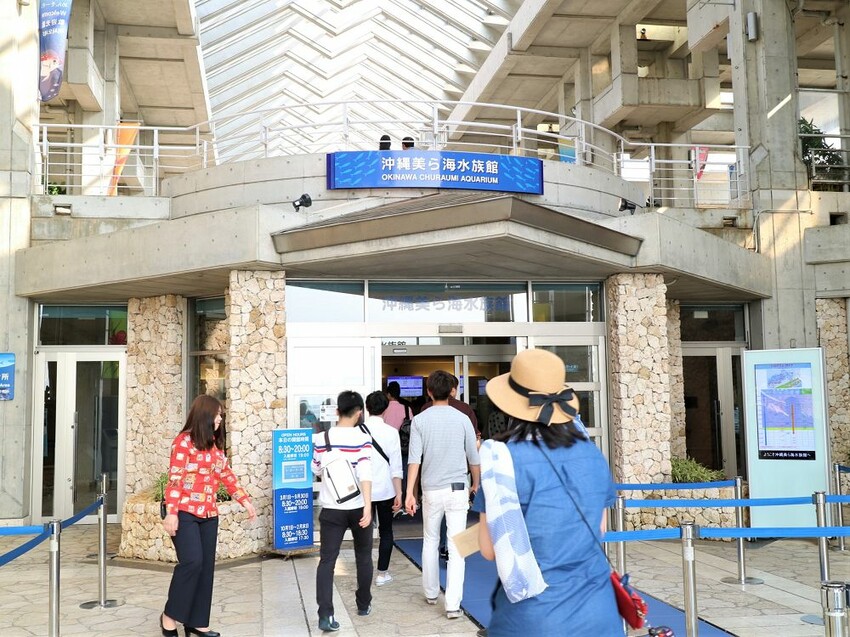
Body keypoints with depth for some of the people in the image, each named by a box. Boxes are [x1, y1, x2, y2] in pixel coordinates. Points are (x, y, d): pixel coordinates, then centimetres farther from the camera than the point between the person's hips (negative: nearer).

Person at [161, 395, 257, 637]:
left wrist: (245, 501, 14)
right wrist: (171, 512, -20)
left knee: (206, 566, 5)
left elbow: (226, 475, 17)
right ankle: (169, 615, 2)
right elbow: (175, 478, -14)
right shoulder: (184, 440, -8)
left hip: (208, 513, 7)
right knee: (191, 562, -16)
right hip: (185, 512, -7)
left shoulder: (215, 443, 13)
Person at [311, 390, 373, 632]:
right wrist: (368, 507, -23)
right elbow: (365, 475, -19)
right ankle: (363, 604, 30)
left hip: (331, 509, 1)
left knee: (327, 561, 1)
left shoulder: (321, 439, -1)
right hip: (358, 508, -1)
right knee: (363, 557, 18)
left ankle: (325, 615, -11)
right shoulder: (362, 438, -10)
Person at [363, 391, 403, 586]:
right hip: (385, 490, -1)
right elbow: (396, 467, -8)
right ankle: (382, 573, 14)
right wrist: (398, 493, -3)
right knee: (386, 531, 12)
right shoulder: (391, 432, -8)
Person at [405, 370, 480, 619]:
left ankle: (431, 593, 30)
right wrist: (476, 484, 21)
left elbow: (415, 459, -9)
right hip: (457, 489, -1)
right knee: (456, 547, 0)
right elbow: (474, 457, 4)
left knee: (430, 541, 18)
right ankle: (453, 604, -4)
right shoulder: (462, 419, -2)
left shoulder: (420, 420, -3)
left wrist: (409, 493, -8)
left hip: (431, 490, 1)